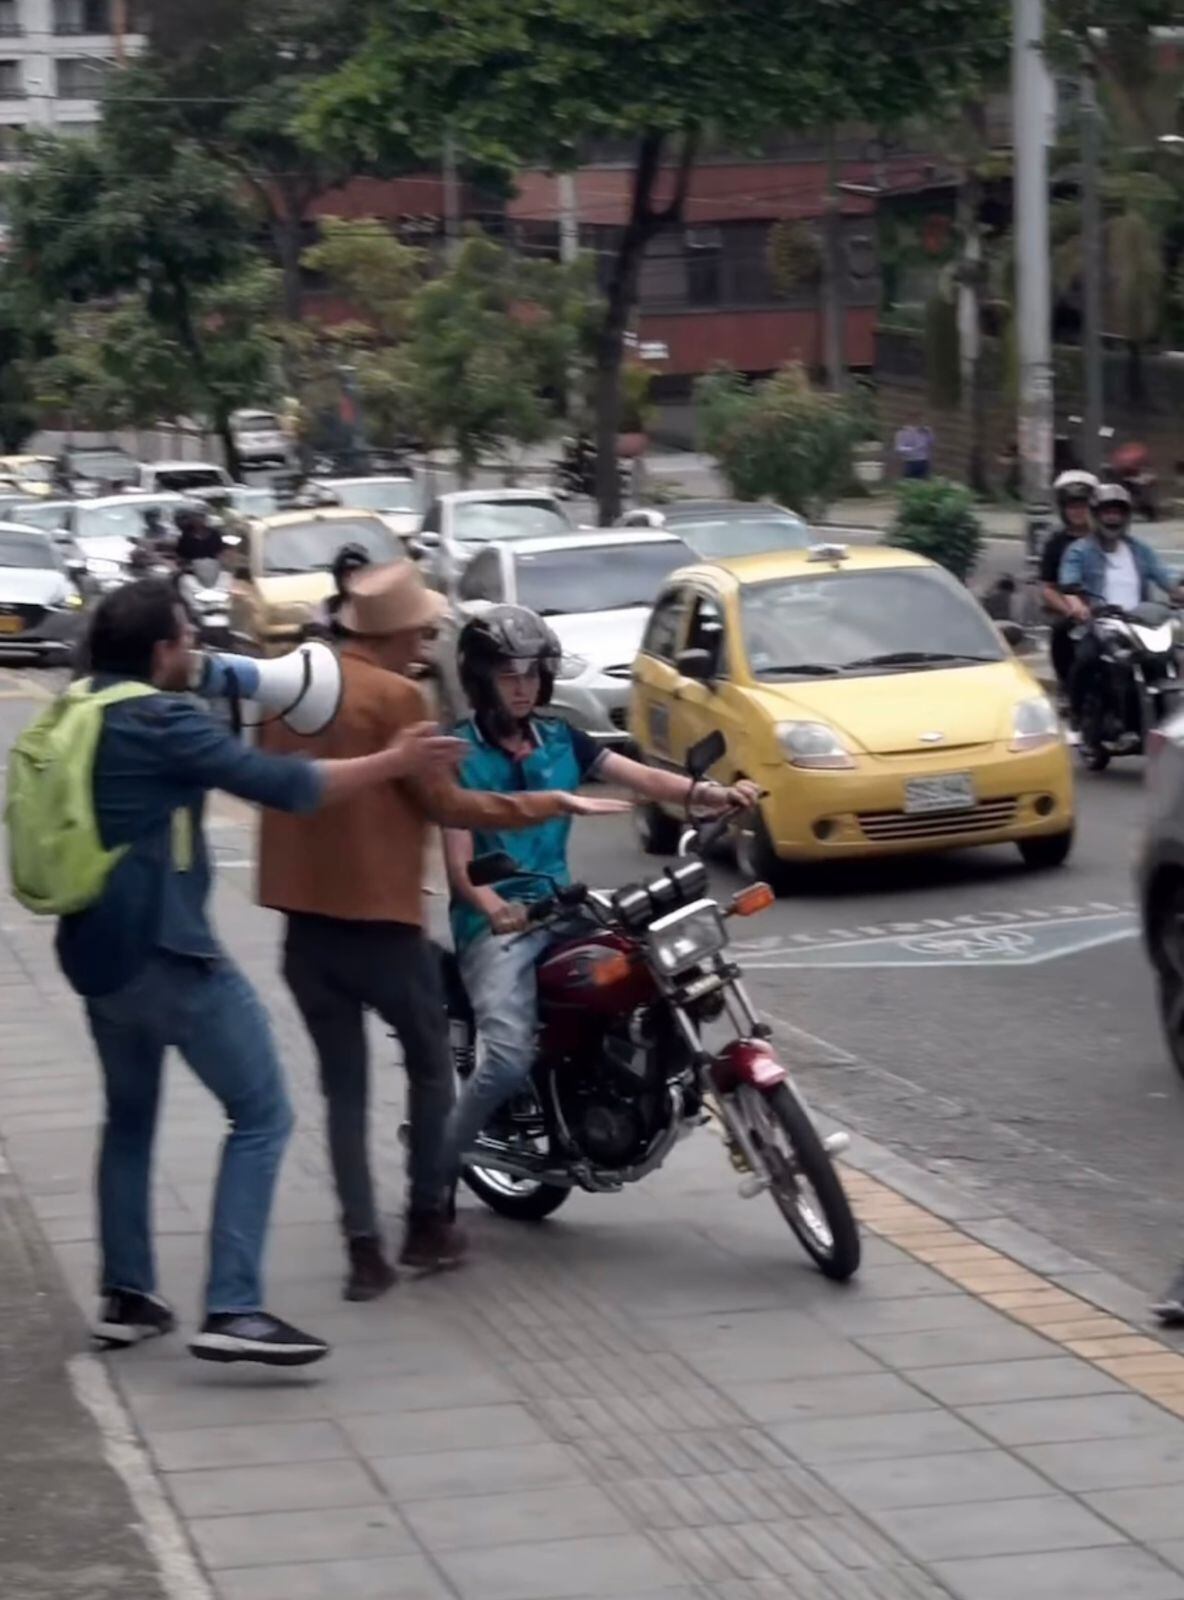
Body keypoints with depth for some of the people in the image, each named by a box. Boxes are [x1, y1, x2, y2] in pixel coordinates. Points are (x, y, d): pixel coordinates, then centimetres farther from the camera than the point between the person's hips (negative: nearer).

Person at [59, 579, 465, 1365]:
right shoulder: (162, 720, -15)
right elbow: (280, 784, -17)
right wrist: (394, 762, -8)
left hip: (95, 950, 9)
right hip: (165, 950, -9)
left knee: (131, 1118, 23)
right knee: (262, 1115, -4)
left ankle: (126, 1296, 23)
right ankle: (233, 1310, -12)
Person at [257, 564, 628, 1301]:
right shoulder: (395, 695, -12)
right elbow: (445, 803, -10)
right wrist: (552, 803, -3)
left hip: (306, 915, 6)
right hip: (380, 915, -6)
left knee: (344, 1086, 8)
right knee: (431, 1067, 15)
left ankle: (364, 1248, 3)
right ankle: (428, 1223, 19)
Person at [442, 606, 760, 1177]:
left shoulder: (559, 739, 12)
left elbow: (640, 776, -2)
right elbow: (459, 862, -12)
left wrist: (706, 793, -22)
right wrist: (492, 906, -34)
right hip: (495, 920, -6)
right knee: (509, 1059, -24)